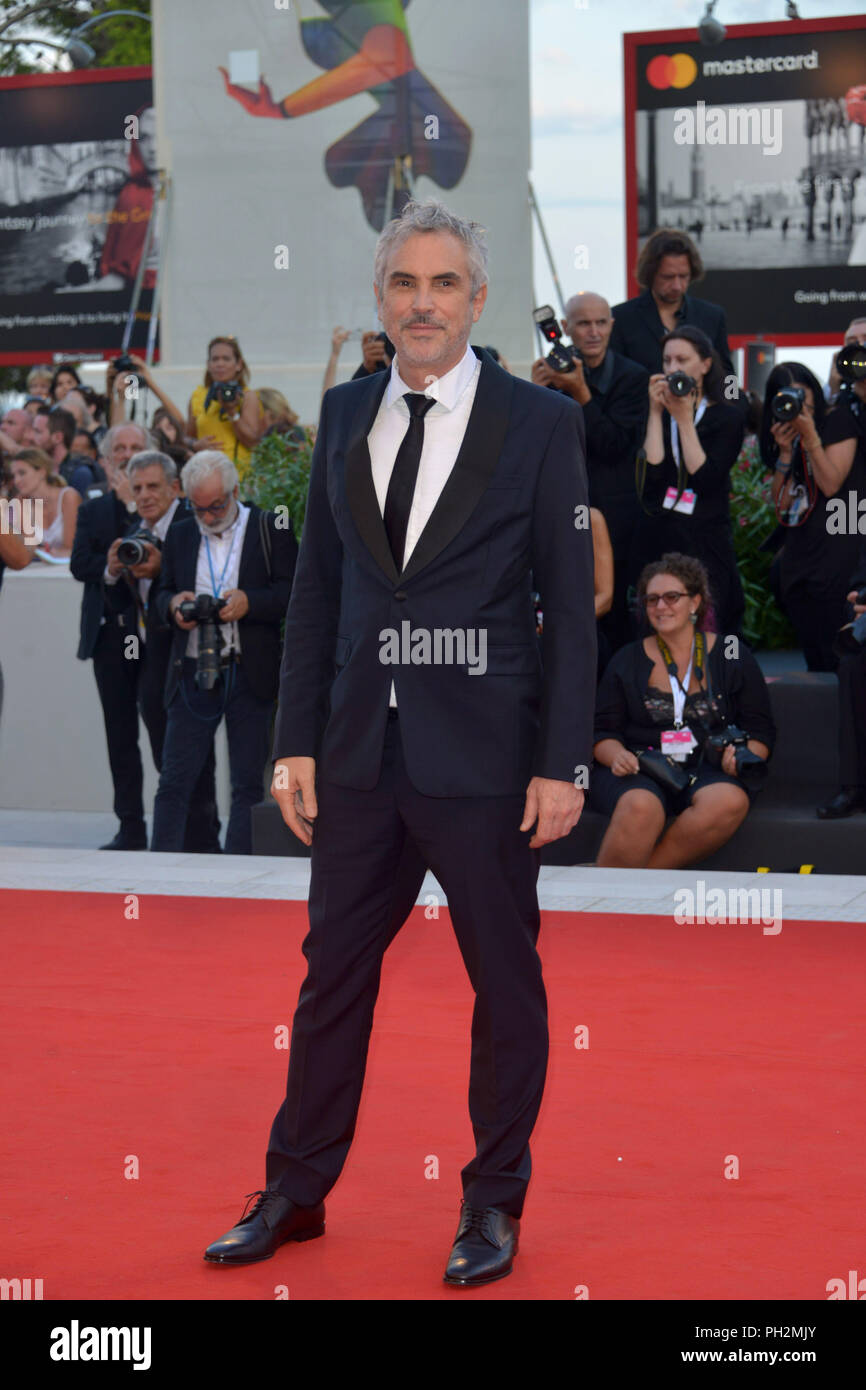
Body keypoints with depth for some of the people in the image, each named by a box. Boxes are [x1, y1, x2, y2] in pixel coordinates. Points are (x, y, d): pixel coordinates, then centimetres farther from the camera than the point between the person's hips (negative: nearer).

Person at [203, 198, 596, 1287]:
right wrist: (296, 739, 5)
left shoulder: (539, 422, -4)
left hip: (483, 752, -4)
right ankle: (296, 1192, 25)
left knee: (504, 979, 7)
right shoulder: (344, 416, 8)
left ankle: (494, 1203, 22)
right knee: (334, 971, 11)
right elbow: (316, 588, 10)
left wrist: (561, 762, -10)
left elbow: (571, 605, -5)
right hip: (360, 748, 4)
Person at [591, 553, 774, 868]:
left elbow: (760, 731, 12)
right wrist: (616, 756, -12)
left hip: (708, 771, 1)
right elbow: (603, 732, 11)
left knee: (730, 802, -36)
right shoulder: (628, 661, 15)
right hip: (641, 771, 0)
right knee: (641, 807, -37)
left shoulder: (733, 657, 13)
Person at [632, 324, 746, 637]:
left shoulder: (728, 417, 4)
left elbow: (706, 479, -10)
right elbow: (652, 471, -8)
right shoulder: (655, 413, 9)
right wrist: (656, 412, -6)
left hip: (705, 541, -2)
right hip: (656, 539, 2)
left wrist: (684, 418, -8)